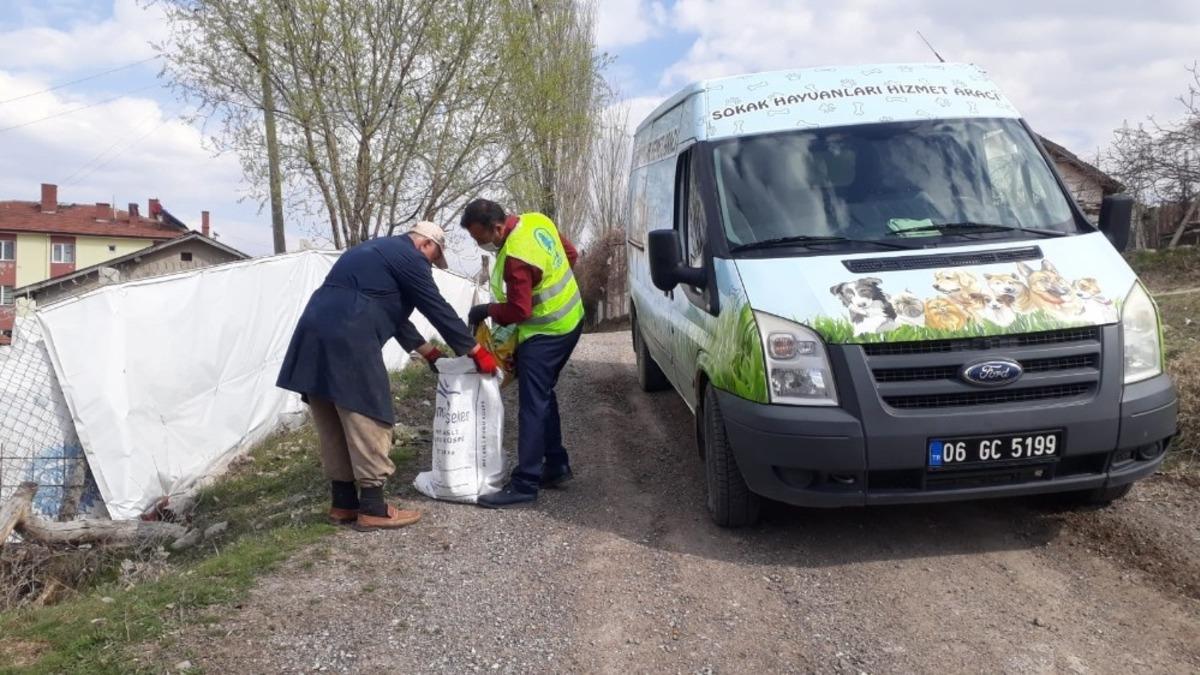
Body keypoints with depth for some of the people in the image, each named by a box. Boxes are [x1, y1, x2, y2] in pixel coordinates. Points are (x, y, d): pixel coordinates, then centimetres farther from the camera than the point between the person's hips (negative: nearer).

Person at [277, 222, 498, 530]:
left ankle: (344, 503, 21)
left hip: (316, 336, 10)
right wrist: (477, 352, 9)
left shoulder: (381, 250, 30)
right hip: (347, 341, -10)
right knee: (367, 420, -3)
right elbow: (438, 309, 1)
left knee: (334, 425, 14)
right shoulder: (408, 257, 1)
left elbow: (392, 310, 34)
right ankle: (372, 508, 1)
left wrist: (428, 351, 37)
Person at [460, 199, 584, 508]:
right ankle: (557, 466, 26)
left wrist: (485, 311, -8)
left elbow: (518, 311, -24)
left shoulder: (516, 257, -28)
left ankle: (525, 484, -5)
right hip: (569, 319, 10)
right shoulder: (537, 221, 0)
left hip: (546, 332, -10)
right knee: (544, 396, 18)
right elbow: (571, 255, 12)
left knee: (533, 404, -8)